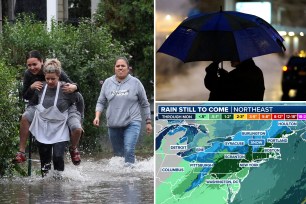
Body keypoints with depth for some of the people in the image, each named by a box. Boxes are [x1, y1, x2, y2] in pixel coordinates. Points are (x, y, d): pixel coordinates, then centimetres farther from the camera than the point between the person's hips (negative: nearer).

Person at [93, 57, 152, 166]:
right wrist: (97, 116, -4)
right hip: (113, 125, 3)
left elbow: (145, 104, 8)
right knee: (118, 154, 7)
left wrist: (148, 122, 9)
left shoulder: (135, 82, 1)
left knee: (129, 150, -22)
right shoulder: (108, 83, 8)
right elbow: (101, 102, 13)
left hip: (132, 123, -3)